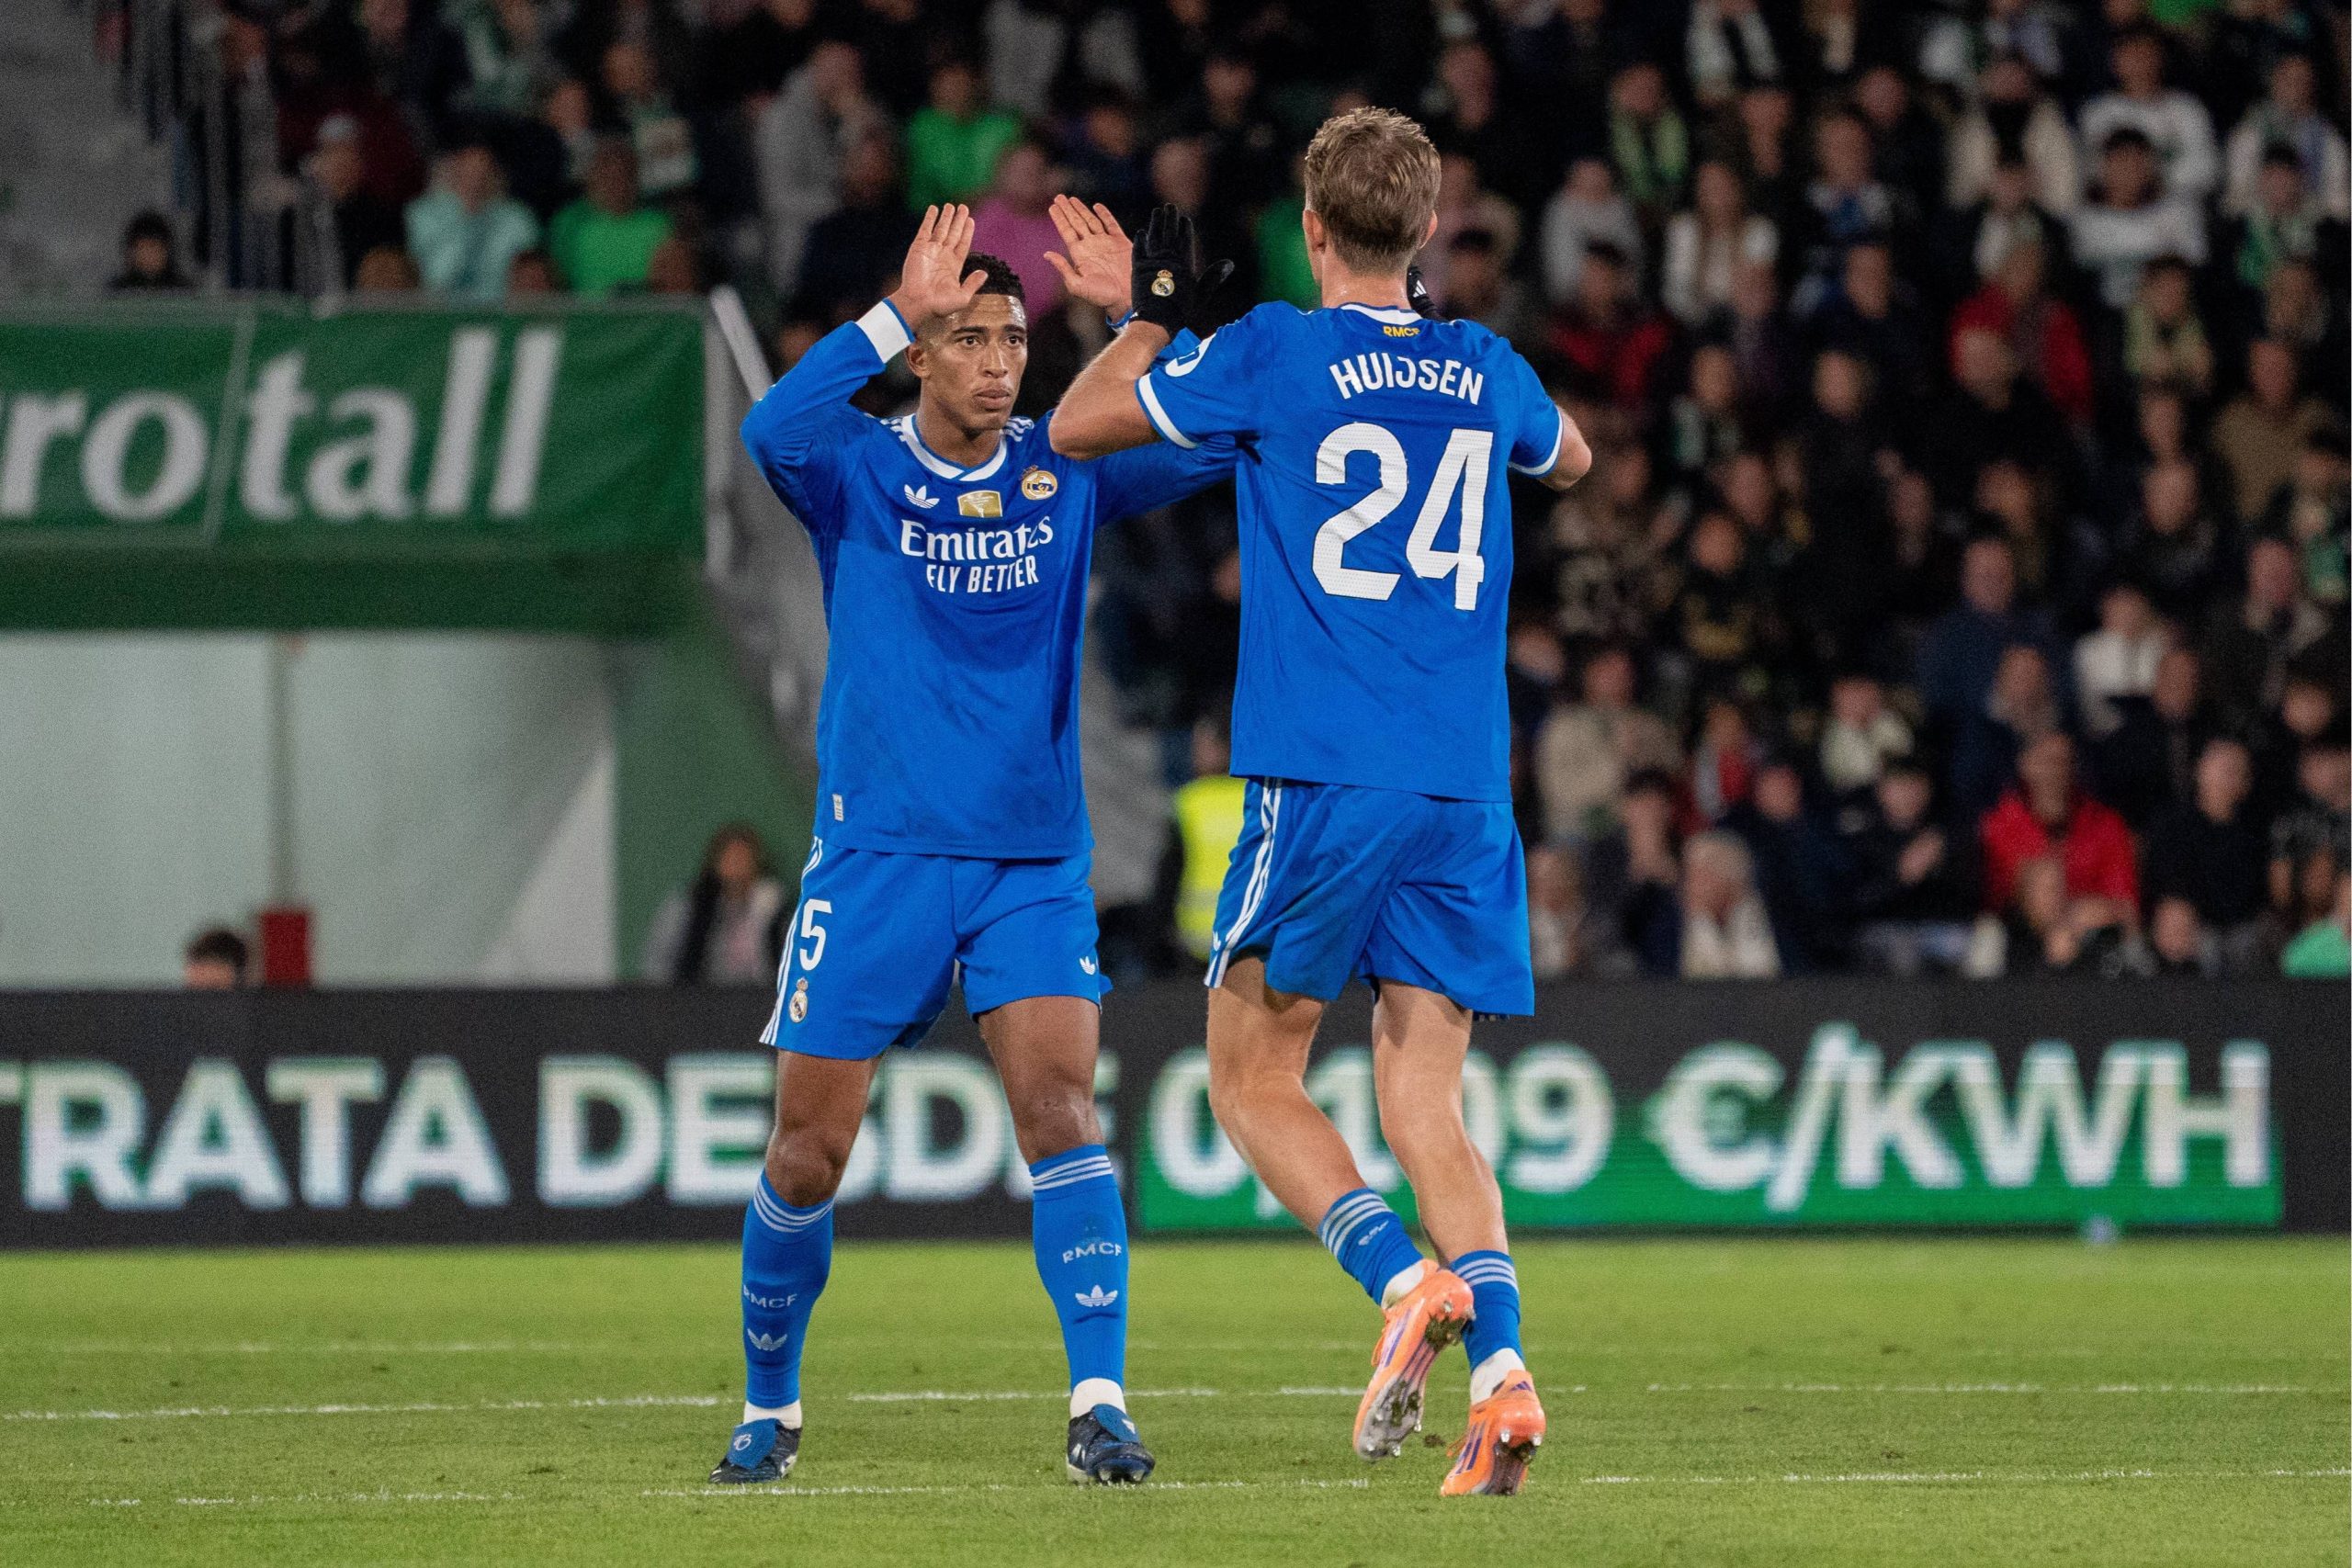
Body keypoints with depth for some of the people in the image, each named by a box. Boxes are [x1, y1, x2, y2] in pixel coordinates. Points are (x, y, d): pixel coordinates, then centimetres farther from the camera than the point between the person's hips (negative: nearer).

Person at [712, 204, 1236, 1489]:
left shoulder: (1067, 471, 4)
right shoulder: (857, 472, -3)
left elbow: (1213, 439, -7)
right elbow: (772, 430, -26)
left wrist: (1128, 313, -16)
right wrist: (896, 312, -29)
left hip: (1036, 864, 1)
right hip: (878, 854, -1)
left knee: (1061, 1109, -17)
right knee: (807, 1154, 3)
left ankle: (1100, 1406, -19)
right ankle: (771, 1408, 24)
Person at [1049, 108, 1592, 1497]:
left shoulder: (1275, 354, -4)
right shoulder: (1484, 368, 10)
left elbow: (1079, 427, 9)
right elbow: (1572, 457, 35)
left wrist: (1156, 310, 22)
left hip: (1323, 778, -4)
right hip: (1467, 791, 4)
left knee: (1255, 1077, 6)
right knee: (1426, 1098, 5)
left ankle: (1405, 1277, -17)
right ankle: (1500, 1367, -15)